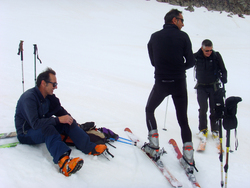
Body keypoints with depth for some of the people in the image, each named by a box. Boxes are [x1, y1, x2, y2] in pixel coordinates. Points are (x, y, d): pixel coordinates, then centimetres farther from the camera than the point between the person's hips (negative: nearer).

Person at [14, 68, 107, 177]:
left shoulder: (49, 96, 1)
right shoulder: (29, 98, -24)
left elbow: (61, 112, 11)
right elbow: (35, 124, -33)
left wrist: (68, 119, -10)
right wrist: (58, 120, -34)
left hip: (44, 129, 8)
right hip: (26, 134, -8)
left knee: (67, 123, -11)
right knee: (48, 128, -38)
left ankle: (90, 148, -21)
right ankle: (63, 161, -61)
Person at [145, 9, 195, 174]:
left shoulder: (154, 37, 2)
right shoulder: (183, 36, -5)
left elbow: (153, 61, 10)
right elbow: (191, 62, -5)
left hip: (161, 82, 1)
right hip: (179, 83, 0)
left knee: (150, 110, 24)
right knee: (183, 120, 10)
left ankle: (154, 146, 16)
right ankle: (188, 157, 6)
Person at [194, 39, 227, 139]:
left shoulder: (216, 56, -9)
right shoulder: (196, 57, -9)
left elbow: (223, 70, -1)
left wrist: (224, 80, -17)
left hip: (214, 86, 0)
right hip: (201, 87, 0)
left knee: (214, 109, 1)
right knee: (203, 108, -5)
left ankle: (215, 129, 17)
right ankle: (203, 129, 12)